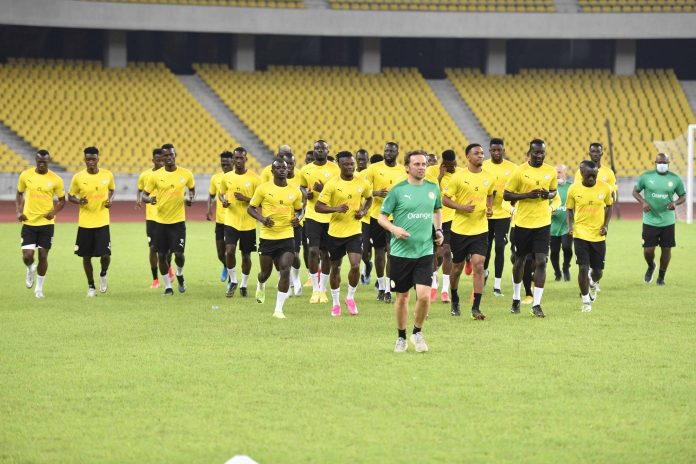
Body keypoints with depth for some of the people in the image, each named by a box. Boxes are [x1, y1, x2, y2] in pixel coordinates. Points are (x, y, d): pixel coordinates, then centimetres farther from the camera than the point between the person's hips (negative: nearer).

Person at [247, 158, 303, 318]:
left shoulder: (295, 192, 2)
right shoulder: (263, 188, -4)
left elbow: (299, 210, 18)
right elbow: (250, 208, 3)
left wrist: (298, 219, -5)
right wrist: (261, 219, -15)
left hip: (287, 237, 1)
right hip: (267, 237, -1)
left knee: (285, 271, -15)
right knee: (266, 272, 11)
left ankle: (278, 309, -9)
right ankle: (261, 285, 50)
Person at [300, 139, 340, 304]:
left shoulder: (334, 169, -2)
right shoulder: (305, 170, 5)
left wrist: (324, 190, -19)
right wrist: (306, 193, -2)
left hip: (330, 216, -1)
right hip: (312, 215, 1)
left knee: (325, 253, 5)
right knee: (313, 250, -9)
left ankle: (322, 290, 16)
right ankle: (315, 289, 2)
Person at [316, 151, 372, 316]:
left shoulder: (362, 183, -1)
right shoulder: (332, 184, -10)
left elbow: (369, 198, 19)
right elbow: (318, 206, -10)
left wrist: (364, 211, -1)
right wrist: (336, 208, -26)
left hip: (355, 231, 1)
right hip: (336, 232, -1)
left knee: (355, 266, -13)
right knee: (335, 268, 9)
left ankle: (351, 297, 11)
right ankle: (336, 303, 24)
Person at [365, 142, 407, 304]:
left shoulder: (403, 171, 4)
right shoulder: (374, 168, -1)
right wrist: (376, 193, -20)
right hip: (377, 216, 0)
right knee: (379, 251, 7)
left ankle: (388, 290, -5)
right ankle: (381, 287, 20)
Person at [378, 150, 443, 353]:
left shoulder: (433, 188, 6)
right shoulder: (398, 190, -5)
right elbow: (381, 216, 0)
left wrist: (438, 230, 9)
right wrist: (394, 228, -19)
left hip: (425, 251, 2)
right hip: (401, 251, -2)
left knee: (424, 295, -11)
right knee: (402, 297, 8)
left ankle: (417, 332, 13)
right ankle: (401, 337, 26)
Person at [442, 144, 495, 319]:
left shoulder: (489, 178, 3)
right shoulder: (458, 177, -8)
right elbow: (445, 199, -4)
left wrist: (489, 208, 3)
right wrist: (462, 207, -18)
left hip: (480, 229, 2)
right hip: (460, 229, -2)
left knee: (478, 265, -11)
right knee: (457, 267, 11)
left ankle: (476, 308, -10)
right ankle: (454, 300, 36)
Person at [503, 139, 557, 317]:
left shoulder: (551, 172, 1)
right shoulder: (520, 172, -8)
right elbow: (506, 195, -6)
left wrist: (549, 195, -7)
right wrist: (527, 195, -19)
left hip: (543, 223, 1)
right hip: (523, 222, -1)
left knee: (541, 262, -8)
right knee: (520, 260, 12)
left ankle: (536, 304, -5)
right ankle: (516, 298, 32)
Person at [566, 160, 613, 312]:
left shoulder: (605, 188, -4)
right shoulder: (574, 189, -5)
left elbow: (609, 207, 10)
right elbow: (570, 209, 8)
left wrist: (606, 225, -2)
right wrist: (570, 225, -7)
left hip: (599, 235, 1)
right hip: (580, 234, -1)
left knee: (598, 270, 8)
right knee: (583, 268, -9)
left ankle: (593, 283, 45)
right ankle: (586, 301, 5)